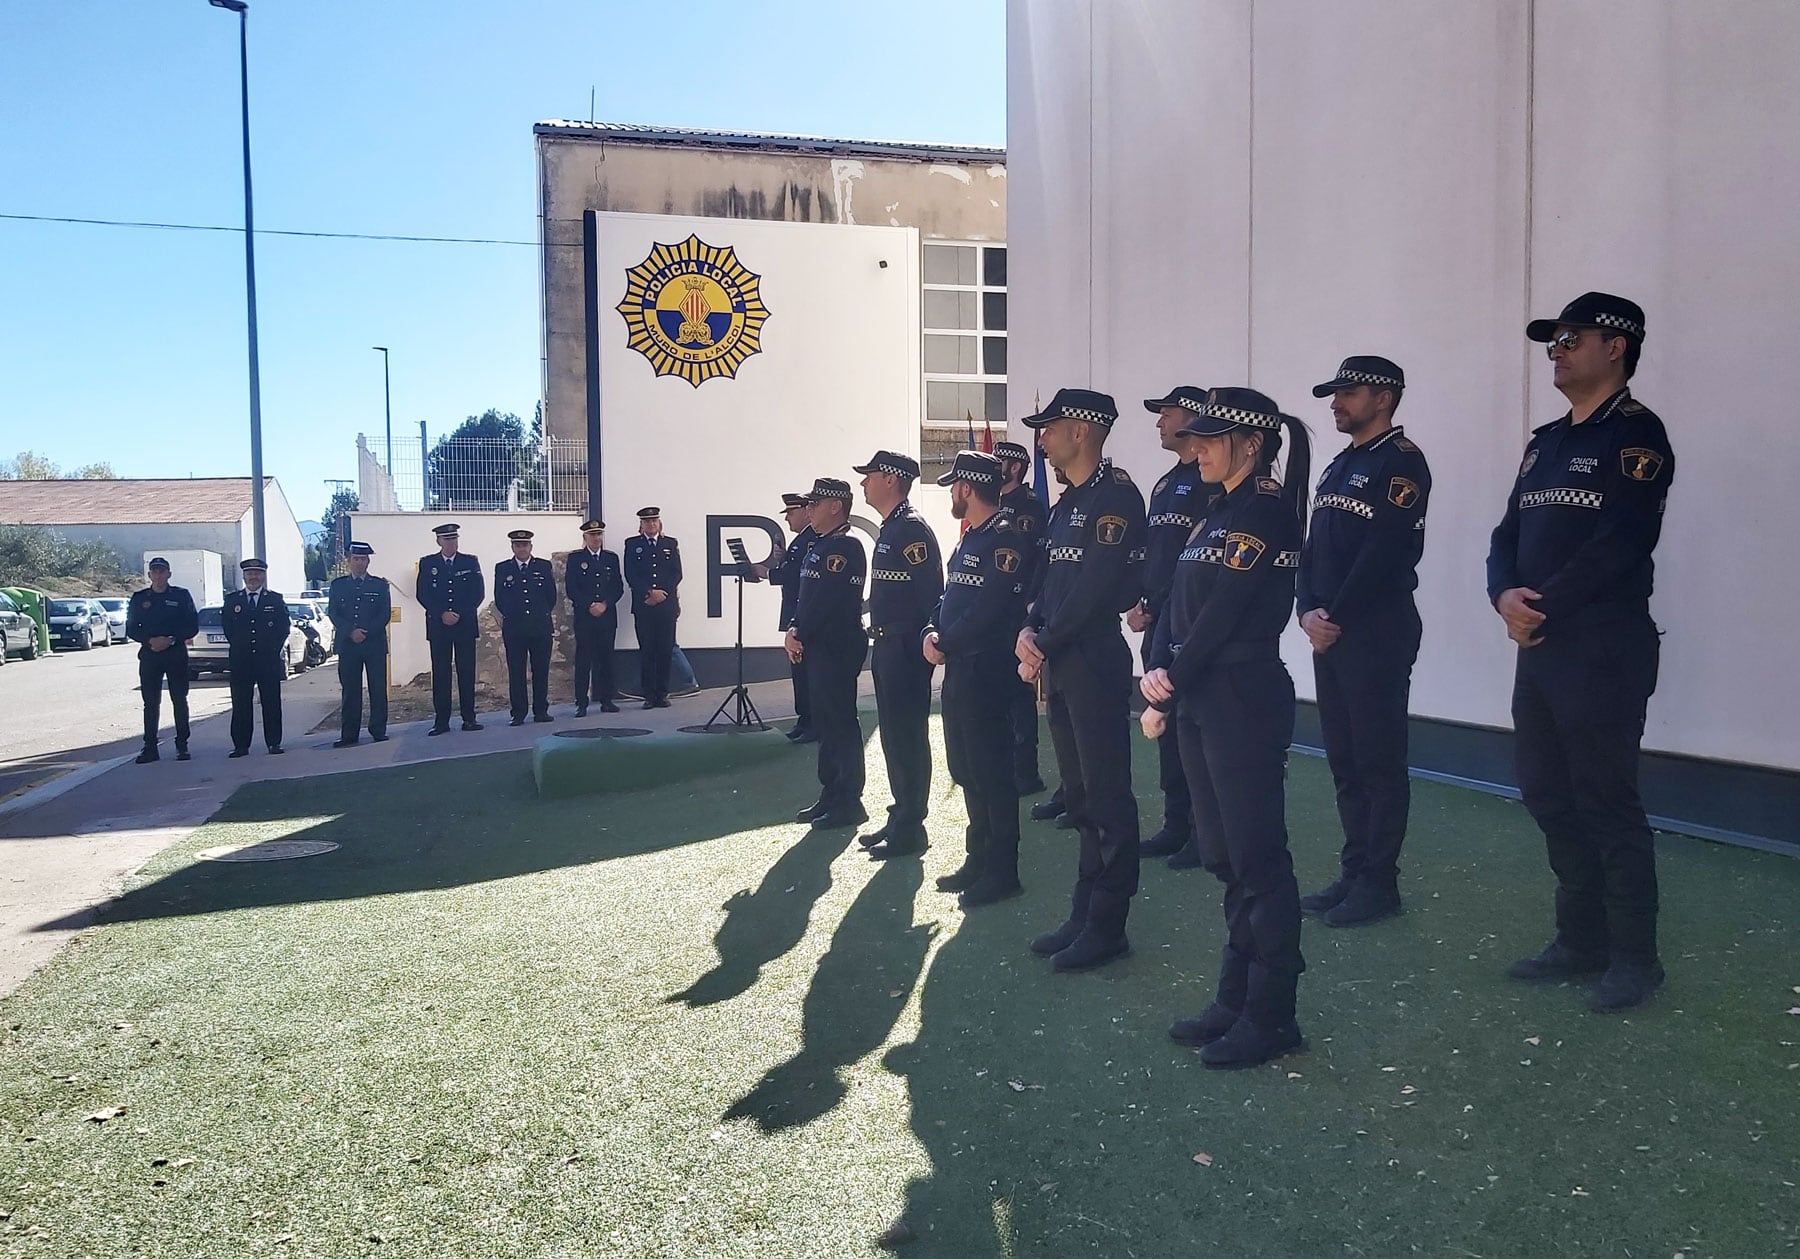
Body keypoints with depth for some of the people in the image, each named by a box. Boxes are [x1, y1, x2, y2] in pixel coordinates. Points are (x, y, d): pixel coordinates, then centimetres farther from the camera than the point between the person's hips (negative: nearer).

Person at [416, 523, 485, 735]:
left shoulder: (471, 562, 9)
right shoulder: (427, 564, 9)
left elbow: (478, 593, 2)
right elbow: (422, 594, 2)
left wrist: (459, 614, -9)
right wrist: (442, 614, -11)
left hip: (465, 624, 0)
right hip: (438, 626, 0)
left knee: (467, 672, 0)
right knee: (440, 673, -1)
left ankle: (469, 719, 4)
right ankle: (441, 721, 1)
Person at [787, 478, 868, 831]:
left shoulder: (845, 547, -14)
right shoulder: (820, 547, 17)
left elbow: (826, 600, -19)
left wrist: (799, 636, -12)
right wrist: (794, 631, 4)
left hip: (838, 649, -10)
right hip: (818, 648, 10)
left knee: (840, 723, -4)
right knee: (825, 722, 14)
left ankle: (849, 803, 3)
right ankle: (831, 795, 23)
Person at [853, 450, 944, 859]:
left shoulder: (912, 528, -14)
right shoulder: (890, 529, 17)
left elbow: (933, 593, -18)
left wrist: (924, 640, -17)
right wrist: (878, 634, 17)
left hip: (906, 649, -10)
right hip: (886, 646, 10)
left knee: (908, 736, -3)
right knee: (893, 734, 15)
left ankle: (910, 829, 5)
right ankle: (900, 817, 25)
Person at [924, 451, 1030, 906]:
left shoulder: (1008, 537, -14)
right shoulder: (970, 539, 18)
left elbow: (989, 607, -21)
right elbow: (950, 597, 17)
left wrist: (945, 645, -12)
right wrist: (932, 633, -1)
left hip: (987, 668, -10)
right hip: (959, 668, 10)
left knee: (991, 770, -3)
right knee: (966, 768, 16)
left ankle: (1001, 871, 6)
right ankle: (978, 860, 27)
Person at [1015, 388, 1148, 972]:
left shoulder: (1116, 495, -12)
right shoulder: (1068, 501, 17)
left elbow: (1097, 587, -19)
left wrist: (1045, 644, -14)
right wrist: (1029, 631, -1)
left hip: (1096, 663, -10)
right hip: (1060, 664, 10)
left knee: (1106, 795, -1)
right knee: (1079, 793, 15)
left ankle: (1106, 927, 9)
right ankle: (1084, 915, 25)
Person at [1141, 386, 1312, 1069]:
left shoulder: (1266, 514, -12)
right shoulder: (1215, 515, 16)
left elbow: (1221, 616, -17)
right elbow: (1178, 602, 11)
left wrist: (1166, 699, -13)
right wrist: (1157, 672, -5)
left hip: (1245, 701, -10)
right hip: (1200, 701, 10)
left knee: (1257, 859, -2)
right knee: (1223, 855, 15)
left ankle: (1272, 1015, 10)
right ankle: (1236, 1000, 26)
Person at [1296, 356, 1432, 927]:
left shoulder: (1402, 462, -9)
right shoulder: (1338, 466, 18)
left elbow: (1383, 553, -18)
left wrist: (1336, 618, -15)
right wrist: (1308, 611, -2)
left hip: (1379, 634, -8)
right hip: (1329, 634, 9)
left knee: (1379, 762, -1)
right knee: (1344, 760, 12)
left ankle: (1379, 884, 7)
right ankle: (1353, 873, 22)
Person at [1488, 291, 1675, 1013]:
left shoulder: (1636, 434, -8)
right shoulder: (1545, 442, 17)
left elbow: (1617, 547, -19)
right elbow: (1508, 536, 12)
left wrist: (1540, 611, -13)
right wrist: (1505, 596, -8)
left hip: (1604, 654, -8)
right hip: (1539, 651, 8)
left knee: (1607, 804, -1)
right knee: (1548, 797, 12)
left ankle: (1636, 957, 13)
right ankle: (1581, 941, 25)